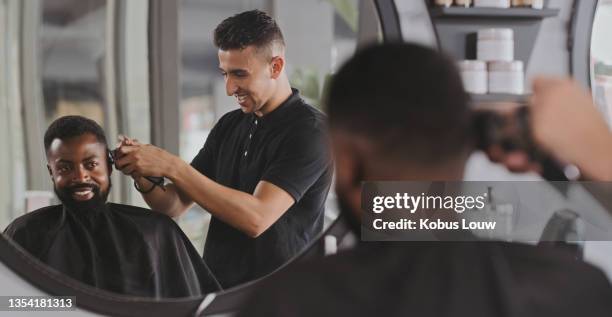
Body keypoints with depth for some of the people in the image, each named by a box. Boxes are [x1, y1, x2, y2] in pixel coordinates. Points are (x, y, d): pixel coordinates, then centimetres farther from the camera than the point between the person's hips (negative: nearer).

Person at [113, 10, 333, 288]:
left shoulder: (310, 131, -11)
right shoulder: (229, 126, 11)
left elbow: (256, 218, -21)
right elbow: (174, 205, 12)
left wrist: (170, 166, -22)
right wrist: (143, 177, -10)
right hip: (215, 290, 5)